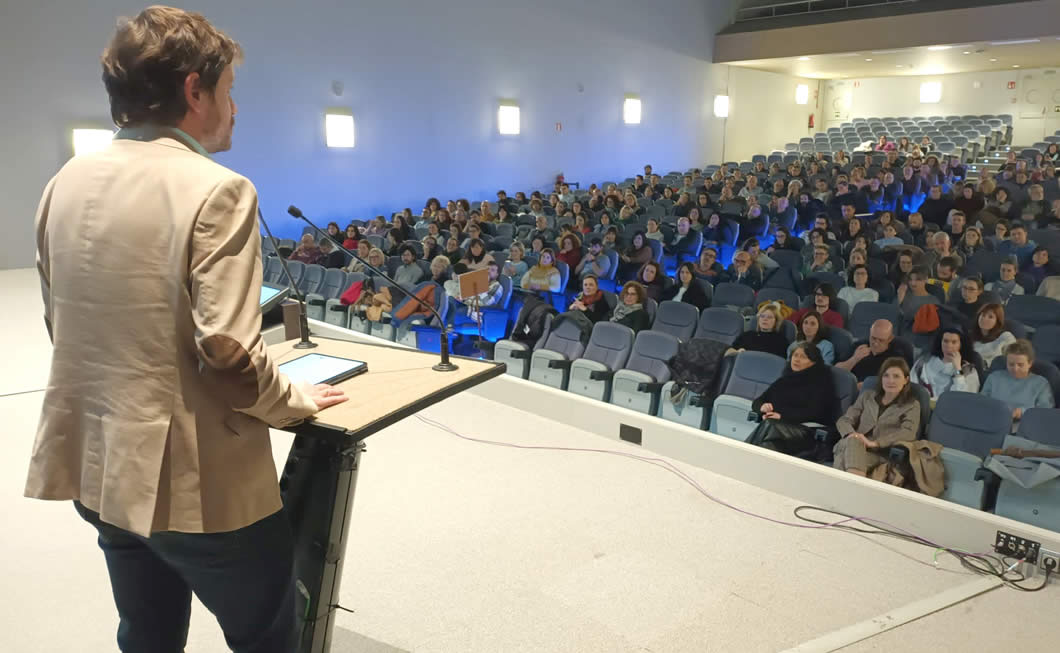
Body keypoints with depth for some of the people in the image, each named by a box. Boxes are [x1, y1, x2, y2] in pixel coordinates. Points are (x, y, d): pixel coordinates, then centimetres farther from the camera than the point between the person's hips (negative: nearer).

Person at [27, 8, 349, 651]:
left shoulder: (65, 183, 4)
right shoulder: (216, 190, -19)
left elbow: (61, 322, 13)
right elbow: (226, 349, -25)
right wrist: (294, 400, -7)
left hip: (98, 466, 8)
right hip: (194, 480, -7)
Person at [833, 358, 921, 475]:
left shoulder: (912, 405, 15)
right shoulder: (866, 396, 25)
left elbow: (908, 433, -4)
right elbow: (844, 420, 17)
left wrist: (875, 443, -19)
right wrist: (851, 434, -10)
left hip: (880, 454, -3)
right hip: (849, 445, 3)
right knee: (852, 442, -38)